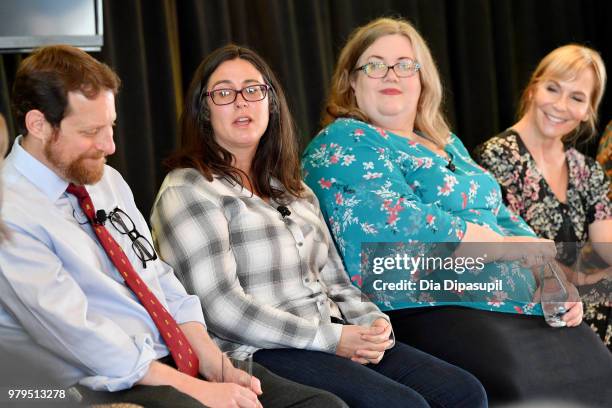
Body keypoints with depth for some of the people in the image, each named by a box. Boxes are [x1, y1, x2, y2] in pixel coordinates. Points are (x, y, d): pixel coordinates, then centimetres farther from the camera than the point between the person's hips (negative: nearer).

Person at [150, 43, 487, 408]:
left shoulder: (293, 189, 23)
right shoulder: (187, 191, -2)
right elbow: (222, 309, -13)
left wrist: (373, 323, 0)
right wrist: (331, 338, -15)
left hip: (338, 342, 8)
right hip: (260, 354, -8)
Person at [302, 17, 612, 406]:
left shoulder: (447, 144, 23)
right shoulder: (343, 145, -3)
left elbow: (504, 217, 21)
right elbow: (404, 227, -16)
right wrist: (507, 246, -12)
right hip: (427, 309, -8)